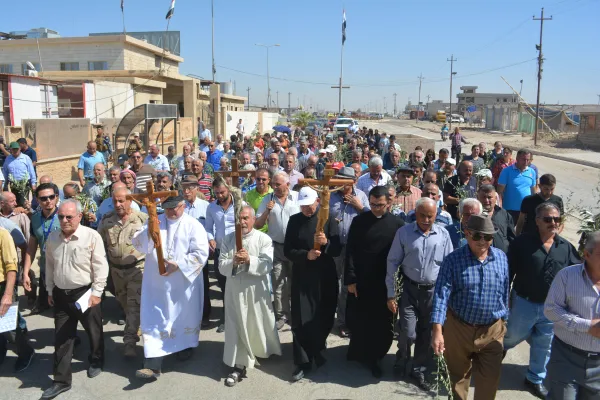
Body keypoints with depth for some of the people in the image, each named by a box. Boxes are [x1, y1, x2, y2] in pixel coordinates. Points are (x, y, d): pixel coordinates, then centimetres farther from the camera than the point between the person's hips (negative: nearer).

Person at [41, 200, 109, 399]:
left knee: (94, 331, 15)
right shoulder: (52, 238, 2)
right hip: (61, 294, 4)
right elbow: (49, 266, 12)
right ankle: (61, 380, 19)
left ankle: (96, 361, 41)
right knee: (61, 338, 9)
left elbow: (100, 267, -13)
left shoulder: (91, 236, -15)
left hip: (85, 292, -4)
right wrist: (50, 291, 13)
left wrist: (96, 292, -14)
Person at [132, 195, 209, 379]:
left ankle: (186, 346, 41)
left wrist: (178, 265, -20)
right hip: (157, 283, 2)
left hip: (184, 283, -2)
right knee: (154, 321, -1)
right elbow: (138, 245, -1)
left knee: (185, 316, 15)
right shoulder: (154, 221, 7)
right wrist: (148, 231, -20)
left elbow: (201, 253, -13)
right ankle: (152, 366, 0)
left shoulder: (193, 225, -5)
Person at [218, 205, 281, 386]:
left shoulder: (264, 239, -6)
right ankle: (238, 366, 12)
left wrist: (249, 260, -27)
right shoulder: (228, 239, 3)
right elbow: (221, 266, -2)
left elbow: (267, 266, -14)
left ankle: (264, 350, 41)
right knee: (236, 327, 4)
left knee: (258, 323, 13)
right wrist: (233, 262, -22)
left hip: (256, 289, -2)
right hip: (235, 289, 2)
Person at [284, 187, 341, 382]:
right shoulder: (294, 220, 1)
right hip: (301, 276, 0)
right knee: (301, 320, -2)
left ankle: (317, 350, 37)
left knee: (324, 317, 10)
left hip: (325, 276, 0)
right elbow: (287, 251, -3)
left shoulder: (328, 220, -2)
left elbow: (337, 250, -6)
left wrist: (326, 243, -27)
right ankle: (303, 362, 10)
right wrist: (306, 255, -20)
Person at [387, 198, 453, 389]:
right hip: (410, 289, -2)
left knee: (427, 335, 11)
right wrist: (391, 294, -3)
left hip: (434, 291, 2)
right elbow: (393, 263, -3)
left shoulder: (443, 234, -2)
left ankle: (420, 371, 32)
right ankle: (402, 359, 27)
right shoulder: (403, 232, -6)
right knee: (408, 333, -6)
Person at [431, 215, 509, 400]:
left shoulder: (501, 258, -2)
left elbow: (504, 292, 7)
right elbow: (441, 295, -19)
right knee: (458, 376, 18)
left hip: (492, 330, 2)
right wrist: (437, 331, -26)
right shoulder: (452, 260, -13)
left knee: (490, 380, 8)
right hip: (458, 328, -2)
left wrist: (503, 321, 12)